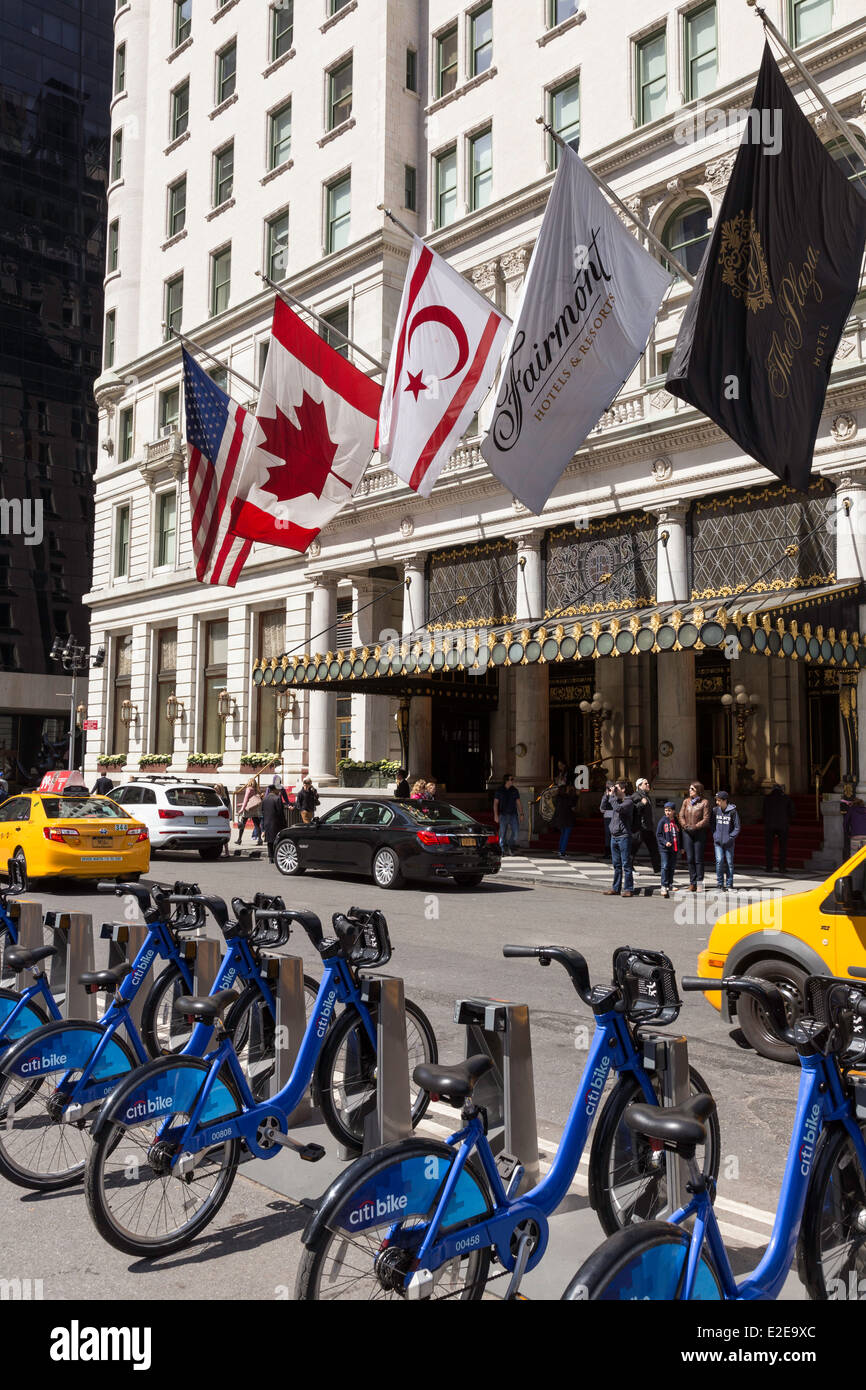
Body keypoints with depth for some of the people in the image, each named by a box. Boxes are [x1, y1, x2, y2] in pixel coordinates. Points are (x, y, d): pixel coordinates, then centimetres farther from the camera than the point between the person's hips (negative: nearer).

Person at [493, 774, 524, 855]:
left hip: (513, 814, 2)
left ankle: (511, 847, 8)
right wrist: (496, 815, -11)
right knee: (503, 833, -1)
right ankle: (504, 850, 9)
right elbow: (495, 803, -1)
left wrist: (521, 814, -1)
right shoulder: (500, 790, 0)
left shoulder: (514, 790, 7)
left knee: (516, 831, -11)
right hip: (503, 814, -2)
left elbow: (519, 803, 8)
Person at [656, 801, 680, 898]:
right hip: (664, 849, -4)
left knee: (672, 867, 12)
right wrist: (665, 842, -17)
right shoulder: (662, 821, -3)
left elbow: (680, 835, 17)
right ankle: (664, 886, -11)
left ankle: (670, 884, 26)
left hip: (674, 849, 4)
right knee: (665, 866, -10)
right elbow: (658, 835, -4)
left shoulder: (677, 822, 8)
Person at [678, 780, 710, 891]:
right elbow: (681, 816, 9)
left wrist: (695, 827, -15)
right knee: (690, 858, 3)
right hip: (687, 832, 4)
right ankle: (692, 883, 7)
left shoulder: (704, 802, -2)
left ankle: (700, 882, 6)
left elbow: (706, 819, -7)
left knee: (698, 859, -2)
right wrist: (685, 826, -8)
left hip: (699, 832, -4)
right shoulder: (686, 801, 11)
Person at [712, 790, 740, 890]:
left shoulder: (733, 811, -8)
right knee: (719, 860, -8)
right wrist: (714, 835, 4)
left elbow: (737, 827, -4)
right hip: (718, 841, 2)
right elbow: (713, 824, 14)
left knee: (729, 862, 5)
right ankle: (720, 882, 4)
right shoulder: (716, 810, 2)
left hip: (728, 842, -2)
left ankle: (729, 884, 16)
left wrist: (730, 837, -11)